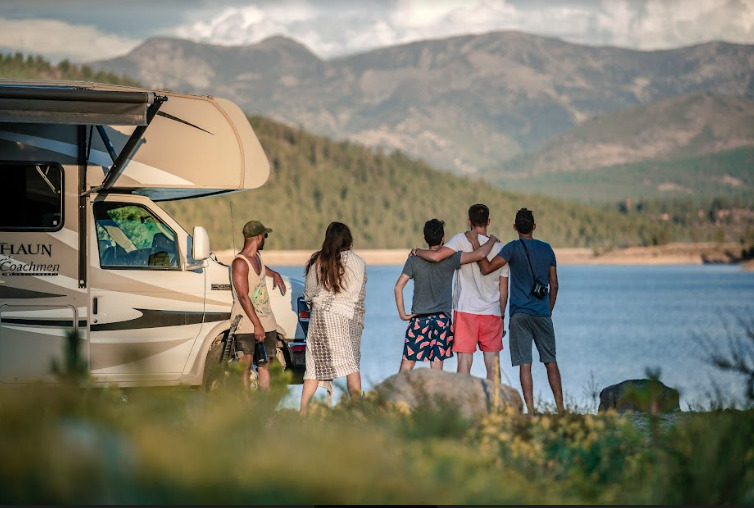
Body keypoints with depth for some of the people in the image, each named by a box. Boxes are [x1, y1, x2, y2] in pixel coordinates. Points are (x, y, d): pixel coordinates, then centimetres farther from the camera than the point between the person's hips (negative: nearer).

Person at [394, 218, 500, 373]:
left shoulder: (414, 260, 3)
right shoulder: (450, 259, -3)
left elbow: (398, 287, -1)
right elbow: (480, 254, -10)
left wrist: (402, 314, 4)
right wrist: (493, 240, 8)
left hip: (419, 319, 1)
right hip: (442, 319, -1)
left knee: (407, 363, 5)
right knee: (436, 364, 0)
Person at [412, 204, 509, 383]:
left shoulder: (462, 240, -5)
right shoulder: (499, 247, 7)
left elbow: (436, 256, -18)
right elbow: (504, 288, 10)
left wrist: (417, 251, 2)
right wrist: (501, 315, 20)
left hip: (466, 310, -3)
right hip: (492, 313, 3)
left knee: (465, 360, -1)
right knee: (493, 363, 6)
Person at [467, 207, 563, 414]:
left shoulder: (513, 248, -5)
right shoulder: (547, 249, 9)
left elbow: (487, 268, -15)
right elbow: (554, 285, 12)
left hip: (519, 314, -3)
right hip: (542, 313, 3)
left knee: (524, 363, -4)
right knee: (550, 361, 11)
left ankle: (531, 411, -10)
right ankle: (560, 407, 10)